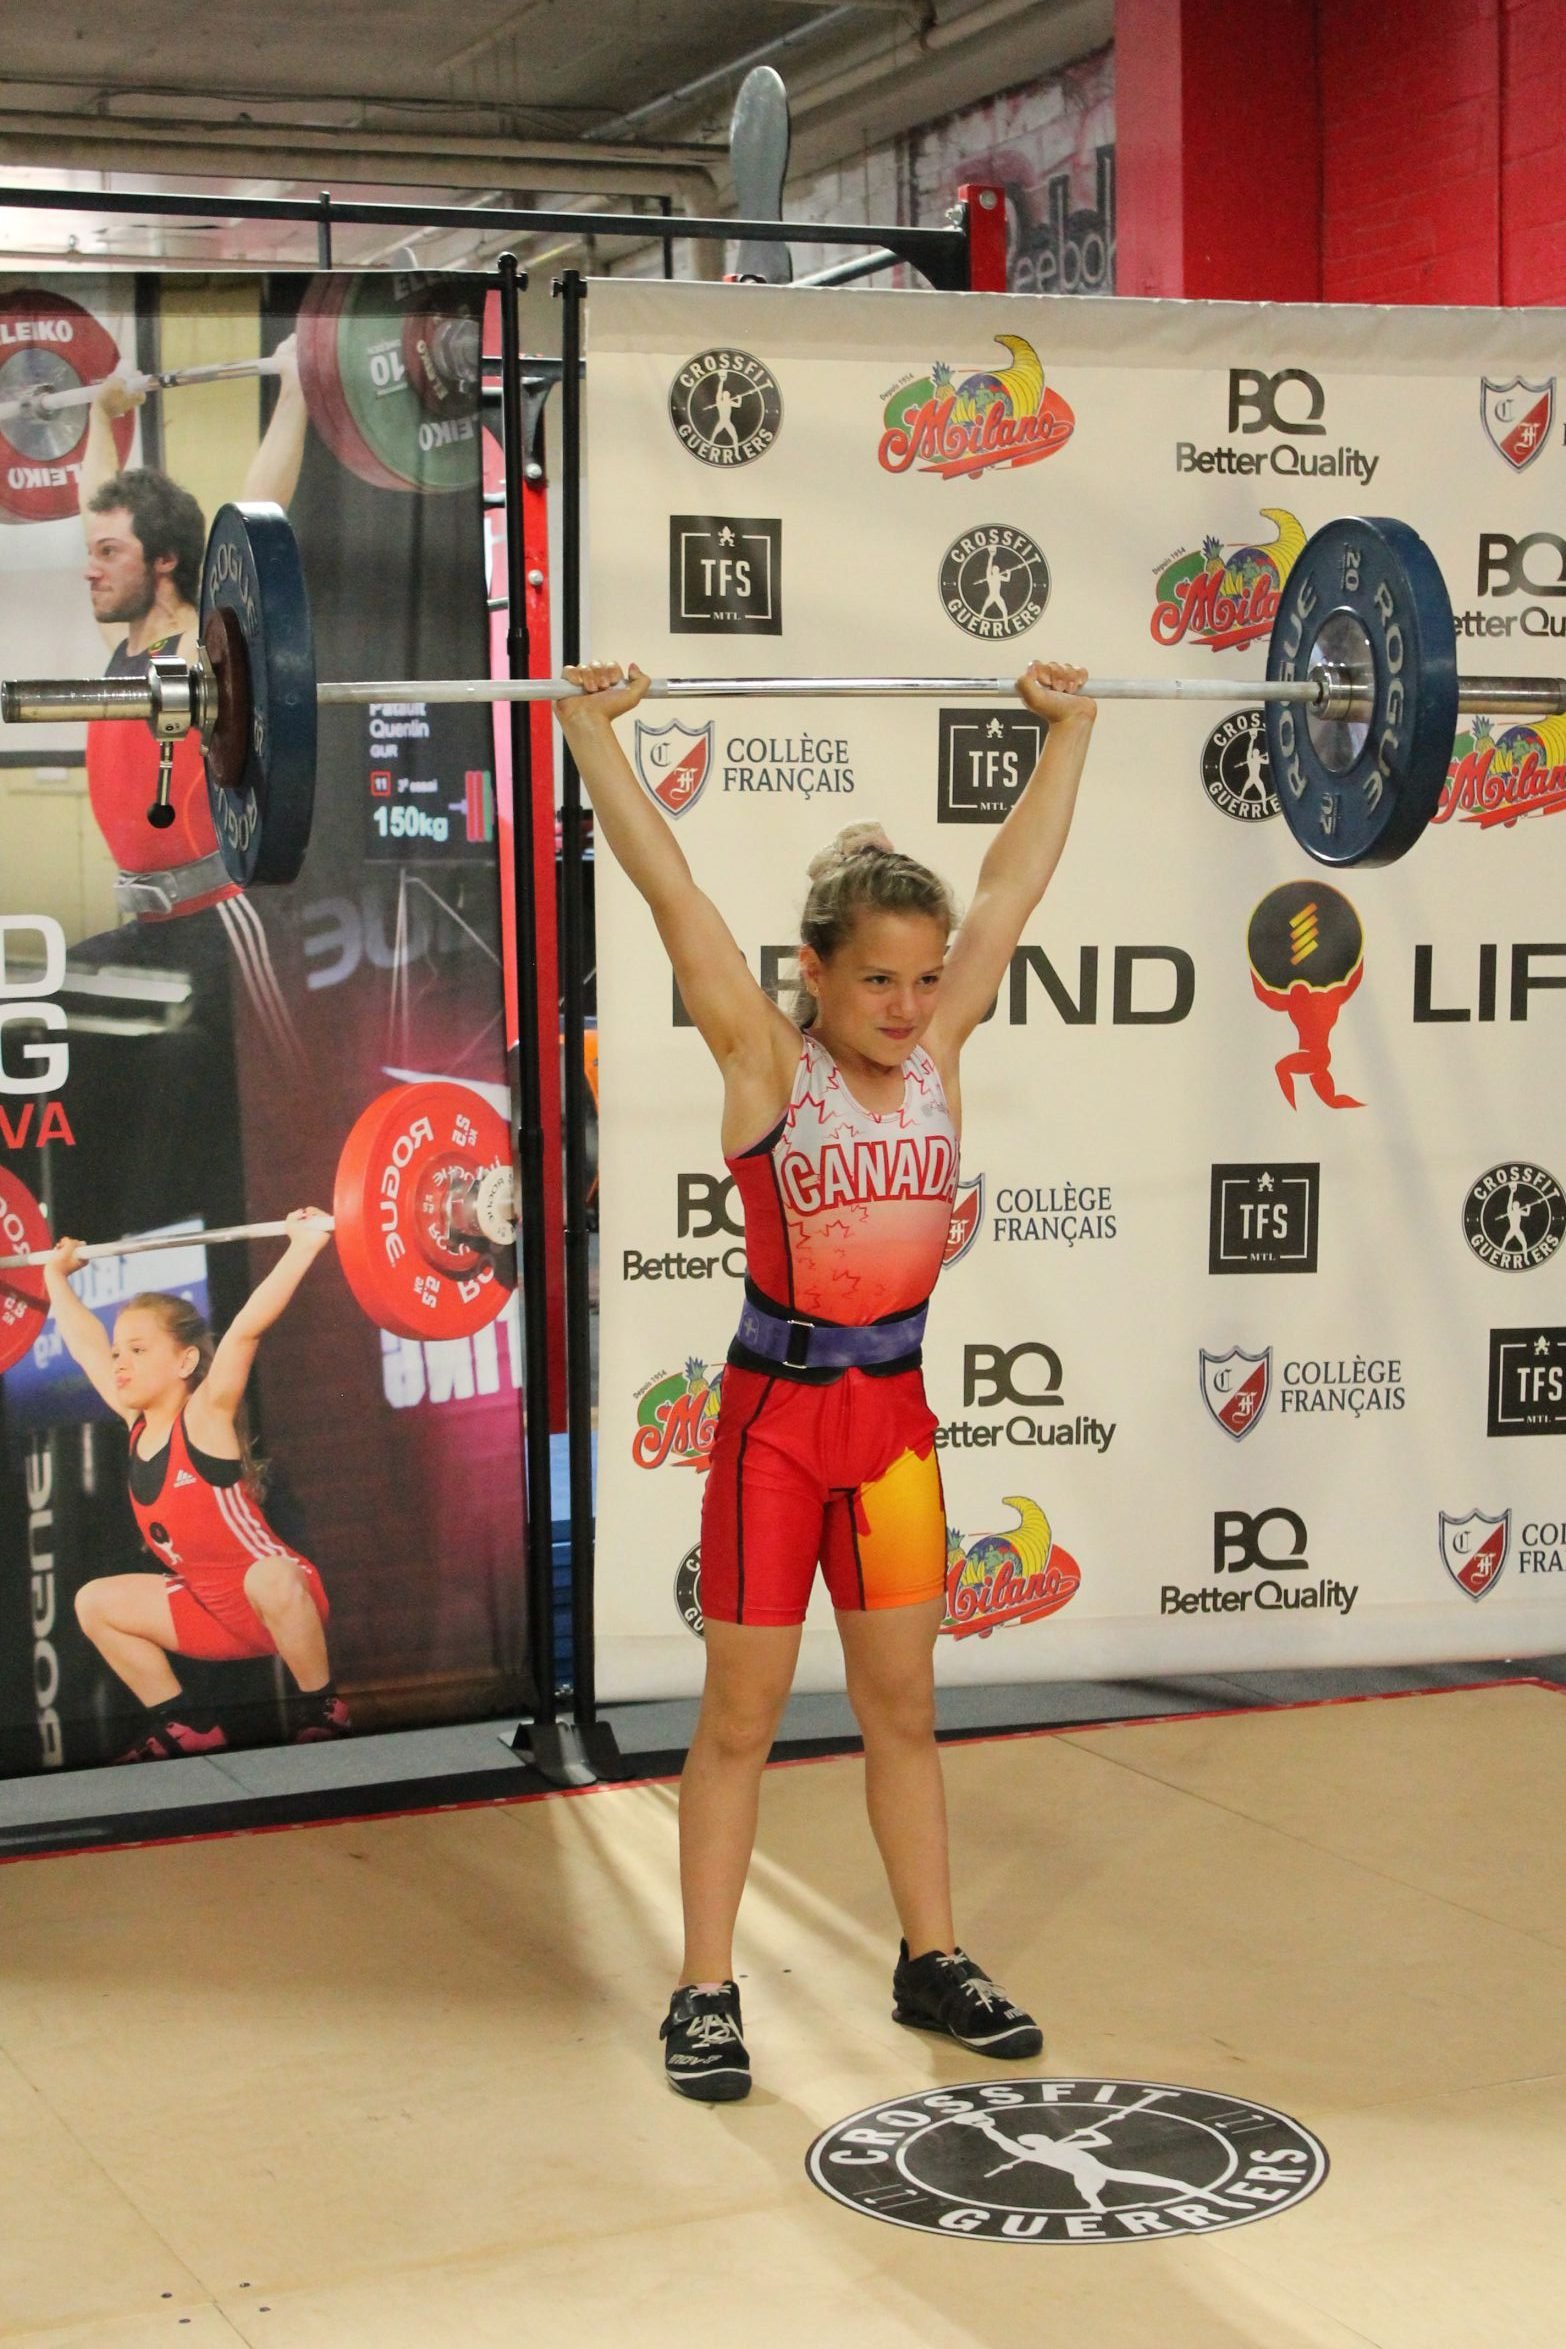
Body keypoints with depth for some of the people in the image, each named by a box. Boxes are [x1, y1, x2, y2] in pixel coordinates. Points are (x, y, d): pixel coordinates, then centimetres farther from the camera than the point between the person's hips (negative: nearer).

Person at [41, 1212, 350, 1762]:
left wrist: (303, 1246, -41)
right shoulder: (137, 1423, -1)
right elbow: (86, 1343, 12)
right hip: (213, 1611, 8)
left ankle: (321, 1711, -18)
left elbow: (246, 1328, -32)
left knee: (270, 1577, -40)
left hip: (283, 1593, -8)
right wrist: (56, 1276, 23)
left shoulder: (205, 1417, -19)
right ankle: (185, 1728, 12)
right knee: (95, 1602, 9)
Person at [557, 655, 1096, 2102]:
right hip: (777, 1412, -4)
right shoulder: (765, 1062, -11)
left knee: (903, 1708, 15)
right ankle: (706, 1994, 15)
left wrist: (1069, 732, 10)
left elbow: (1015, 881, 6)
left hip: (894, 1413, 4)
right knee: (742, 1718, 5)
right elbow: (669, 885, -15)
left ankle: (933, 1962, 28)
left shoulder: (937, 1054, 0)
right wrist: (591, 730, -17)